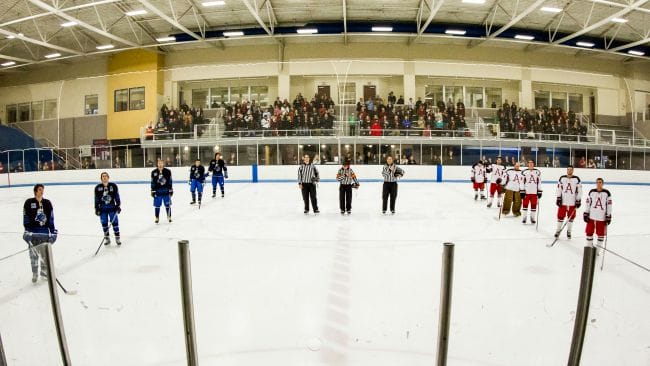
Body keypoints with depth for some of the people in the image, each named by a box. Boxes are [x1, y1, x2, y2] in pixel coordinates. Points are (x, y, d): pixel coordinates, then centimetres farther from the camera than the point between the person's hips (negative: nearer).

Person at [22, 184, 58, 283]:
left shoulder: (47, 203, 5)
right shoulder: (29, 203, -4)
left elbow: (51, 218, 8)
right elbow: (26, 217, -5)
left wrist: (53, 231, 6)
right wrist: (27, 231, -10)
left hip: (45, 232, 3)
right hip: (33, 233, -3)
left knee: (45, 253, 11)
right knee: (33, 254, 3)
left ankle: (44, 271, 26)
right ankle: (34, 274, 16)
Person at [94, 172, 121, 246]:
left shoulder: (113, 186, -3)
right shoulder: (98, 187, -2)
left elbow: (117, 196, 1)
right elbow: (96, 199, 3)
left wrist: (118, 205, -3)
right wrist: (96, 208, 1)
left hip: (112, 207, -1)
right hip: (102, 208, 1)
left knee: (115, 222, -2)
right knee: (104, 223, 4)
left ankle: (117, 238, 7)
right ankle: (107, 238, 18)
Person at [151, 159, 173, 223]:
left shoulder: (168, 171, 0)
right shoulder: (154, 172, 1)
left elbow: (170, 181, 3)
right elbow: (152, 182, 3)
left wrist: (171, 190, 1)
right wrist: (152, 191, 0)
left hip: (166, 191, 0)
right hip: (157, 192, 0)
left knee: (167, 205, 5)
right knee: (157, 205, 4)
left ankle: (169, 217, 17)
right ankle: (157, 218, 16)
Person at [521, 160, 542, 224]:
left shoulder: (537, 172, 5)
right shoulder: (524, 172, 0)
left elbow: (539, 182, 8)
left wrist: (539, 191, 4)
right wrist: (522, 191, -4)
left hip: (534, 192, 1)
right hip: (526, 191, -1)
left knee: (534, 204, 5)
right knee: (525, 204, 3)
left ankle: (532, 217, 17)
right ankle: (524, 217, 14)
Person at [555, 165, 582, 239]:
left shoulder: (577, 179, -2)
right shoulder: (562, 178, 1)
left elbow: (579, 191, 1)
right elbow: (559, 189, 5)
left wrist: (578, 201, -2)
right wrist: (558, 198, -1)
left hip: (572, 202, 0)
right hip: (563, 202, 0)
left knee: (571, 217, 7)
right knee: (560, 216, 4)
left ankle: (569, 231, 20)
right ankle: (558, 230, 17)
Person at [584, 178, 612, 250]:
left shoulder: (607, 193, -3)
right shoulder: (591, 192, 3)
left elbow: (609, 205, -1)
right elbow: (587, 203, 7)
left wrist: (608, 216, -3)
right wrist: (586, 214, 4)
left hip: (602, 217, -2)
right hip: (591, 216, 2)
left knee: (601, 233, 5)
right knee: (589, 232, 6)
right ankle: (589, 246, 20)